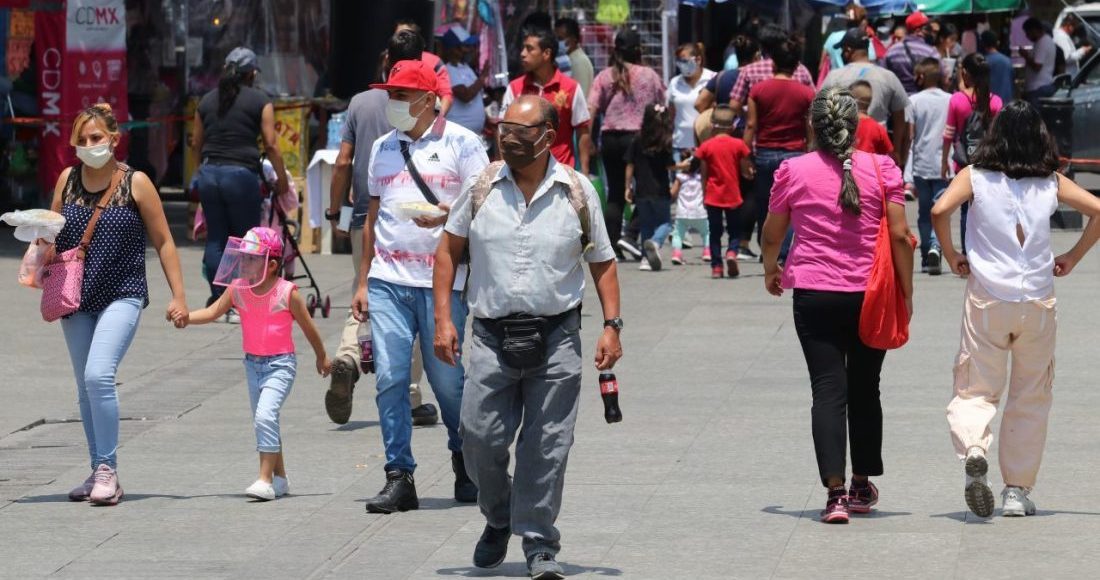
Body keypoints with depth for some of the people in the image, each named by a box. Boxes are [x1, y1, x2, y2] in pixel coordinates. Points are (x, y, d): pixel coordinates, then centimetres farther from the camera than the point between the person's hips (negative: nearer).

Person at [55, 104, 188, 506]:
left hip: (122, 296, -5)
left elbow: (163, 242, 1)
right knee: (86, 387, 10)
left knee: (99, 374, -22)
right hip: (76, 298, 5)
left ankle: (108, 470, -15)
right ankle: (99, 473, 21)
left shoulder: (135, 183, -3)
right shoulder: (67, 181, 7)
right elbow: (52, 237, 14)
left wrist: (178, 296, -3)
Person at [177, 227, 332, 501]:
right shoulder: (238, 289, -1)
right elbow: (213, 311, -5)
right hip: (253, 363, 6)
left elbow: (307, 326, -1)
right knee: (263, 421, 15)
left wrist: (322, 357, 11)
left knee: (265, 416, -21)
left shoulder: (287, 292, -13)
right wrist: (187, 317, -25)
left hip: (280, 364, -6)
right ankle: (279, 477, 30)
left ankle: (265, 480, -20)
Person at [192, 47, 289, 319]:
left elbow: (196, 143, 18)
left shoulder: (207, 100, 12)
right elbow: (271, 144, -4)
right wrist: (281, 179, 5)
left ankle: (217, 300, 12)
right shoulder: (260, 101, -1)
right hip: (241, 173, -4)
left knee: (215, 238, 11)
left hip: (209, 173, 5)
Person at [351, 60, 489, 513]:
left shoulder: (460, 144, 1)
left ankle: (465, 461, 25)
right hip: (388, 281, 4)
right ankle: (399, 478, -2)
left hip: (443, 281, -4)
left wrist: (448, 215, -22)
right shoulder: (383, 148, 16)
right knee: (390, 378, -6)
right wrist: (362, 282, 17)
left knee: (447, 378, 0)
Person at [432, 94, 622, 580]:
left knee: (547, 448, -2)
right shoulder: (482, 187, 3)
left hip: (556, 338, -1)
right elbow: (449, 249, 10)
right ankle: (498, 520, 26)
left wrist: (611, 326, -2)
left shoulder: (577, 192, 2)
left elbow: (602, 263, 8)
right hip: (491, 337, 1)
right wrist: (443, 319, 2)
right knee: (480, 440, -2)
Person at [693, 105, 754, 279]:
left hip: (713, 197, 0)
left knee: (715, 232, 8)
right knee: (734, 231, 12)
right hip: (733, 196, 0)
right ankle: (732, 252, -15)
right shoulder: (738, 145, -5)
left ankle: (716, 266, 3)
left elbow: (704, 174, -1)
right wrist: (750, 173, 24)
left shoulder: (706, 146, -4)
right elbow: (745, 171, 1)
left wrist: (704, 195, 8)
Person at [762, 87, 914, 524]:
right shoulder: (881, 169, -3)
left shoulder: (793, 171, -2)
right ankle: (862, 486, 28)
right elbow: (900, 235, -5)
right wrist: (906, 291, 6)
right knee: (864, 390, 16)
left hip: (814, 296, -1)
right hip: (870, 294, 1)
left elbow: (772, 233, 9)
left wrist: (771, 271, 29)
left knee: (828, 390, -3)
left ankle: (835, 492, -15)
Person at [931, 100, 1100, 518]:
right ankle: (1018, 491, 12)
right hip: (1038, 301, 1)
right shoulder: (1051, 182, 4)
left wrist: (951, 256, -1)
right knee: (1031, 398, 12)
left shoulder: (975, 177, -1)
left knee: (975, 389, 5)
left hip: (986, 299, -1)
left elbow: (940, 210, -16)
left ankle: (973, 449, -26)